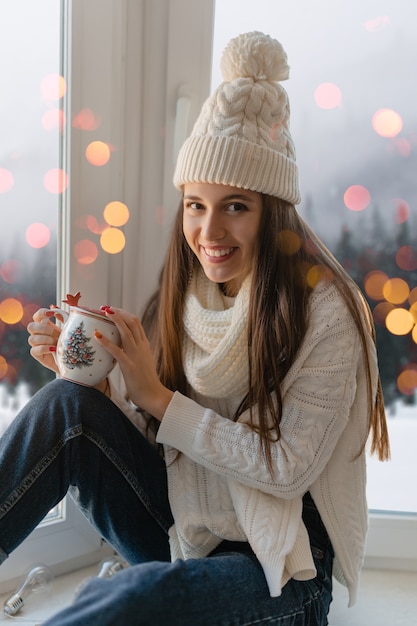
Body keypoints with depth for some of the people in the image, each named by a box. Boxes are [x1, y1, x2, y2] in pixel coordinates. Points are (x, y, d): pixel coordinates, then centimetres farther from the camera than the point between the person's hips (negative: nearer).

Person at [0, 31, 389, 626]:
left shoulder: (325, 311, -17)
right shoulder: (188, 293, 0)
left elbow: (289, 469, -20)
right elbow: (156, 434, 3)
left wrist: (158, 398, -22)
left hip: (280, 562, -5)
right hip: (185, 522, 5)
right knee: (67, 405, -18)